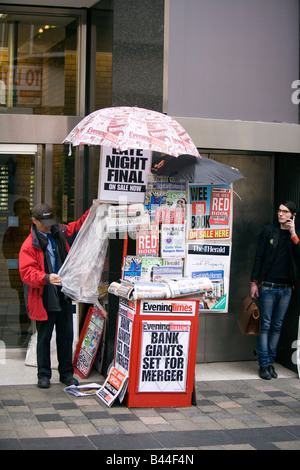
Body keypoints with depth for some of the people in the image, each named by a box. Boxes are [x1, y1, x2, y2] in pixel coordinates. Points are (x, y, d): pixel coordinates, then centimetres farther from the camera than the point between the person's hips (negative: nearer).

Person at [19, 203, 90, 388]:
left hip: (64, 295, 5)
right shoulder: (29, 245, -9)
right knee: (44, 337, 5)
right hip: (44, 299, -5)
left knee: (66, 335, 11)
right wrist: (46, 278, -32)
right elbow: (27, 272, -17)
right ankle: (44, 375, 18)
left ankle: (66, 373, 22)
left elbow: (78, 226, 24)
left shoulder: (60, 232, 8)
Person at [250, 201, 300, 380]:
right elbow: (259, 257, 3)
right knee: (266, 325, -3)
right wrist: (254, 282, -2)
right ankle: (264, 364, 0)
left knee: (277, 326, 6)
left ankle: (270, 362, 12)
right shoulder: (268, 231, 4)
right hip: (268, 285, -2)